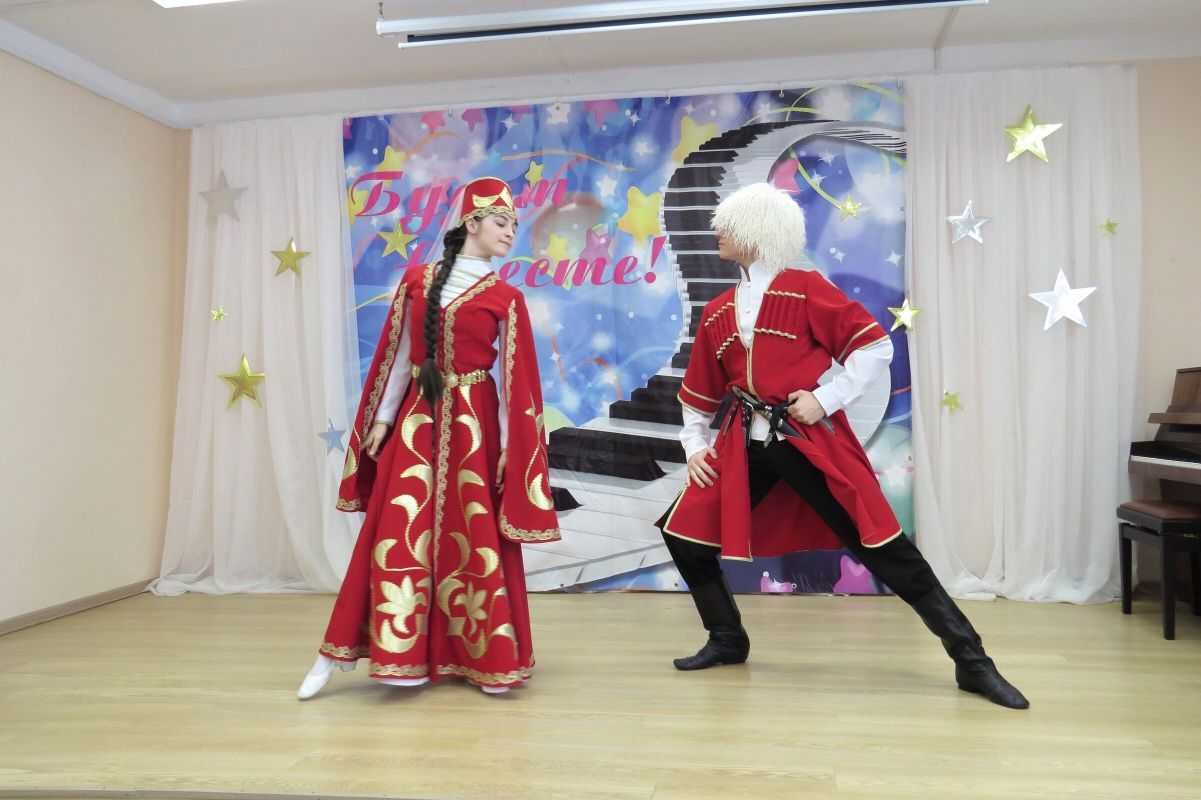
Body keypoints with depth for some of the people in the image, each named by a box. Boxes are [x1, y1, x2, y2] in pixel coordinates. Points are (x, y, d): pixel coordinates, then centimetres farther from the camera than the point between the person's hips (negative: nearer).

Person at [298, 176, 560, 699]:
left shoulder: (505, 299, 2)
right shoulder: (416, 280, 6)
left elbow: (513, 379, -1)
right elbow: (397, 355, 8)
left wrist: (509, 445, -6)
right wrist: (381, 418, 4)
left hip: (473, 426, -1)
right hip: (417, 421, 1)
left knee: (476, 538, 3)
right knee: (397, 534, 1)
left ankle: (489, 658, 17)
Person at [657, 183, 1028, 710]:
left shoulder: (804, 289, -4)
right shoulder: (717, 313, 12)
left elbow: (876, 347, -6)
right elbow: (698, 395, 19)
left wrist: (826, 398, -14)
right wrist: (695, 450, 10)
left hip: (809, 440, -5)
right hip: (745, 446, 6)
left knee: (883, 551, -4)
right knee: (685, 532, 1)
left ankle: (972, 662, 8)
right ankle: (727, 639, 22)